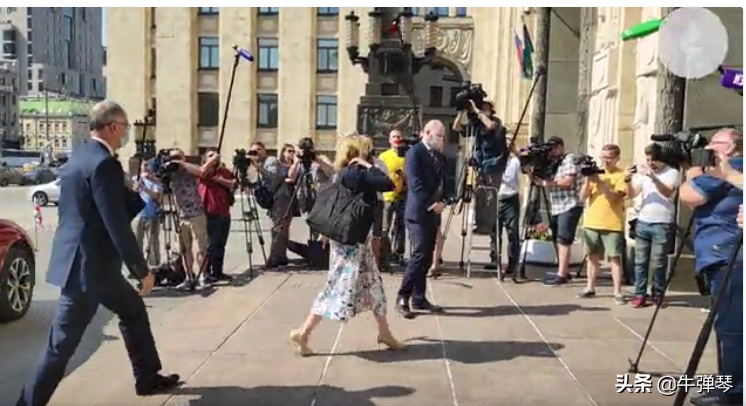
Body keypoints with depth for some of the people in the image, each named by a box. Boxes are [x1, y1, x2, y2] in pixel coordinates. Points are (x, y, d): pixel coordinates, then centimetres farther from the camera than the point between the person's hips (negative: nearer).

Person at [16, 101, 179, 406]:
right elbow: (117, 226, -22)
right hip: (88, 265, -10)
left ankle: (147, 377, 33)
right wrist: (142, 270, -14)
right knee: (63, 343, 0)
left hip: (88, 261, 10)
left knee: (133, 310, 20)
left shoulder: (80, 155, 11)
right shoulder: (104, 163, -19)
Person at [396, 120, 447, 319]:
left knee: (427, 257, 9)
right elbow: (415, 184, -18)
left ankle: (419, 298, 16)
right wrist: (432, 204, -18)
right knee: (420, 255, -11)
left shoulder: (439, 155, 15)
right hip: (418, 212, -8)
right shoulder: (414, 153, -10)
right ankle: (402, 298, -2)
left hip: (433, 213, 8)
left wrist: (442, 202, 4)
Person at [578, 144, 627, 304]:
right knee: (592, 256, 11)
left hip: (612, 225, -4)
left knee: (615, 258, -3)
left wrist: (599, 182, -21)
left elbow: (614, 197, -17)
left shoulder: (621, 175, -4)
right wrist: (588, 180, -10)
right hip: (591, 223, 5)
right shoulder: (595, 173, 10)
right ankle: (590, 288, 20)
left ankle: (617, 292, 0)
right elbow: (583, 197, 4)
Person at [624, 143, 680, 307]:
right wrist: (628, 180, -9)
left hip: (662, 224, -4)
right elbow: (631, 195, 8)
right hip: (642, 222, 4)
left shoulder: (672, 173, 1)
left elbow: (668, 192, -15)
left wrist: (653, 177, -27)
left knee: (658, 263, -1)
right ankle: (640, 294, 8)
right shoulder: (643, 173, 12)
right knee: (640, 261, 3)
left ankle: (658, 295, 10)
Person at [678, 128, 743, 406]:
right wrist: (699, 177, 13)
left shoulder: (726, 169, -9)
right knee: (730, 326, 14)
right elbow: (700, 202, 24)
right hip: (728, 258, 11)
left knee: (731, 327, -7)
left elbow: (688, 196, -16)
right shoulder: (731, 170, 22)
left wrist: (692, 176, 2)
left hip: (728, 259, -11)